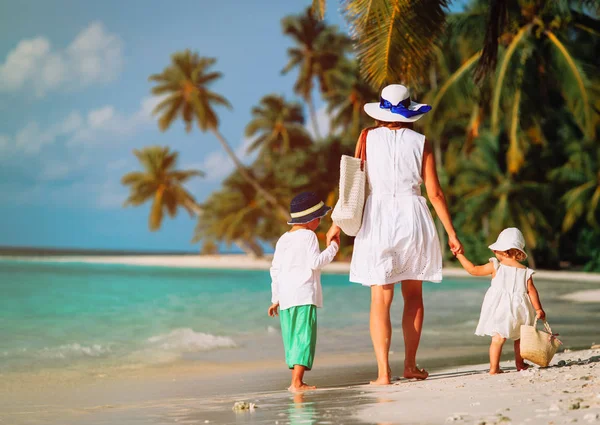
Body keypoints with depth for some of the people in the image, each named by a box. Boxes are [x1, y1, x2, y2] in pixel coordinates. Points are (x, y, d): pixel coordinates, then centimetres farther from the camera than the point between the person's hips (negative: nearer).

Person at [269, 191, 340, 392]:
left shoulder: (283, 240, 15)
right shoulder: (308, 236, -6)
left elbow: (275, 270, 17)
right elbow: (315, 262, -14)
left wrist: (276, 298, 22)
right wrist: (333, 247, -3)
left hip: (286, 297, 7)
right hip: (305, 295, -7)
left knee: (292, 337, 13)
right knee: (305, 337, -8)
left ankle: (295, 381, 16)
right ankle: (297, 382, -15)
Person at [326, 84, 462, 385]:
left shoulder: (368, 137, 1)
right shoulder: (420, 142, 1)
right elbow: (435, 193, 0)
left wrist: (338, 223, 4)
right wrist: (451, 232, 6)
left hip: (377, 219, 0)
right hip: (412, 216, 1)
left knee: (380, 299, 0)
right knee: (413, 295, 16)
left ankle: (384, 372, -9)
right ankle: (410, 365, 19)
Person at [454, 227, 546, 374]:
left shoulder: (495, 266, -2)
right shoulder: (525, 271, 3)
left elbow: (473, 270, 3)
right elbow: (531, 291, 1)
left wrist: (460, 255, 13)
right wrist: (538, 309, 8)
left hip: (499, 308, -2)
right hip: (519, 310, 2)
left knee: (498, 338, -3)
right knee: (520, 337, 21)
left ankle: (494, 367, -9)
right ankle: (520, 363, 30)